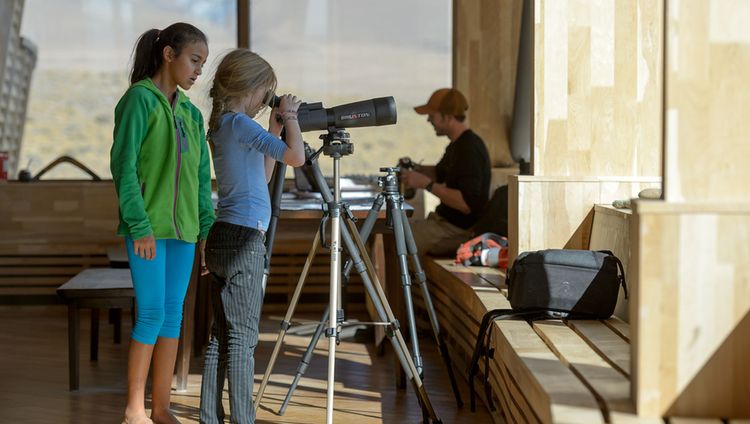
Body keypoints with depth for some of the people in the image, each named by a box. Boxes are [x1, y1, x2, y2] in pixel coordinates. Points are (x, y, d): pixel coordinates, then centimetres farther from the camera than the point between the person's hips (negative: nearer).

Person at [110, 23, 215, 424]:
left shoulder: (190, 112, 14)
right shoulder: (139, 99, -6)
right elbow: (123, 165, -12)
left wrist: (207, 228, 9)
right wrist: (140, 225, -16)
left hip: (183, 227, 6)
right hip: (148, 226, -6)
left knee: (173, 314, 6)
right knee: (152, 313, -7)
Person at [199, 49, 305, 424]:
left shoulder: (221, 126, 17)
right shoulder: (238, 123, -11)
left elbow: (263, 175, 25)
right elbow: (296, 156, -20)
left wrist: (274, 128, 20)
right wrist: (289, 117, -3)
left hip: (222, 239, 9)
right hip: (243, 239, -9)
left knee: (221, 334, 11)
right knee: (242, 337, -5)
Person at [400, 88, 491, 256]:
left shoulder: (470, 150, -21)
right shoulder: (457, 145, 10)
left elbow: (467, 204, -28)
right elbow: (439, 173, 29)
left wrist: (426, 184, -25)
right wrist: (415, 168, 8)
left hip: (460, 229, -10)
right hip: (445, 219, 10)